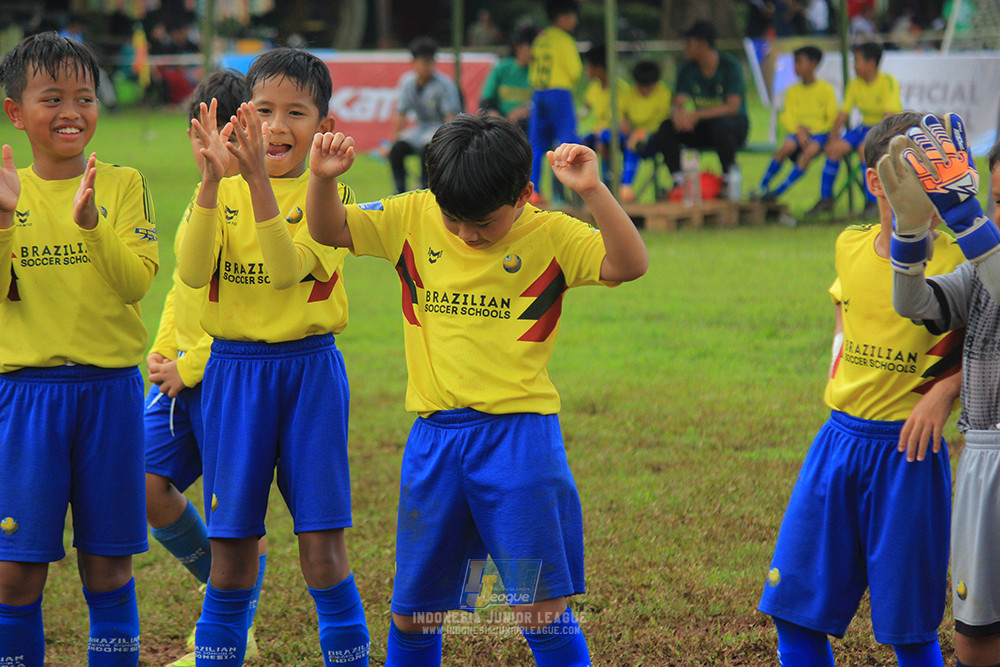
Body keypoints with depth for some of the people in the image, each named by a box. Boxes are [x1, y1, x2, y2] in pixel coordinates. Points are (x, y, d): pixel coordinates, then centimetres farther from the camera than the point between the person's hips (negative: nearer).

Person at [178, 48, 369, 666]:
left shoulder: (328, 195, -2)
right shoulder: (222, 194, 4)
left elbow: (287, 269, -19)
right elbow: (194, 272, -14)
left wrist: (259, 180, -28)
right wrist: (214, 179, -25)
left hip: (310, 368, -2)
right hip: (233, 369, 2)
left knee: (323, 545, -3)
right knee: (232, 545, 5)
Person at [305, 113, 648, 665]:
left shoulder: (550, 236, -6)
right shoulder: (412, 219, 3)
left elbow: (629, 266, -17)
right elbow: (328, 231, 7)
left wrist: (593, 192, -29)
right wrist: (323, 179, -12)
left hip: (518, 436, -3)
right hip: (434, 439, 3)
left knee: (541, 609, -3)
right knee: (413, 611, 12)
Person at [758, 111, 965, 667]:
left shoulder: (957, 261, -11)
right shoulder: (851, 246, 5)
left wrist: (944, 390, -18)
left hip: (908, 450, -5)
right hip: (840, 438, 5)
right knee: (796, 610, 5)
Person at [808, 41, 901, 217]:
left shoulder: (888, 82, -15)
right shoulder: (855, 84, 4)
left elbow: (889, 115, -22)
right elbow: (843, 113, 5)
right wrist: (832, 138, -5)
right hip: (866, 126, 7)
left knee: (864, 148, -33)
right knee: (835, 148, -13)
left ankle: (872, 201, -27)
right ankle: (826, 199, -5)